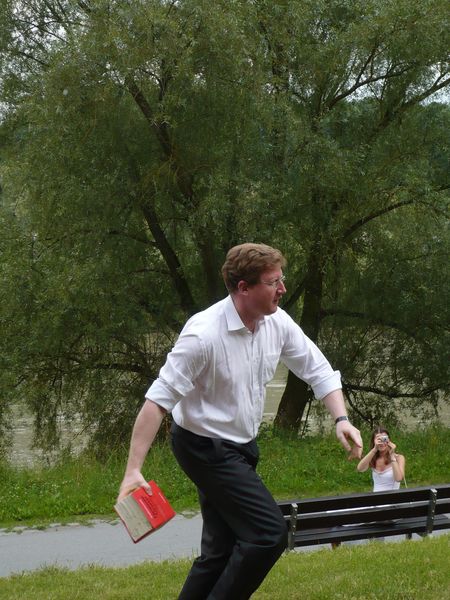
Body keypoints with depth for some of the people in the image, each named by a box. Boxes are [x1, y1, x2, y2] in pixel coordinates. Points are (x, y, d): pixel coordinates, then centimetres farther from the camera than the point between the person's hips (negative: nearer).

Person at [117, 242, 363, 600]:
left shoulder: (277, 322, -4)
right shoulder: (204, 334, -25)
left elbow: (318, 369, 8)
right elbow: (158, 400, -24)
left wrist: (342, 419, -9)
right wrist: (133, 470, -28)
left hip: (240, 447, 8)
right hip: (206, 448, -8)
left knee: (221, 552, 11)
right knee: (270, 533, -16)